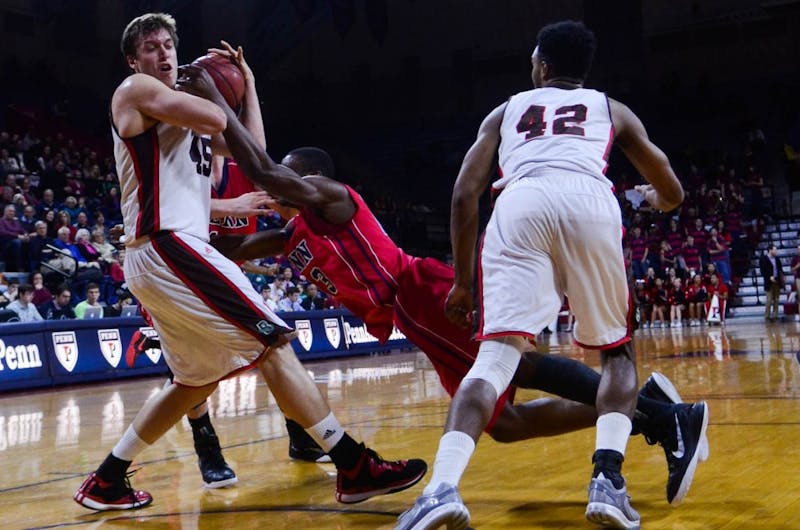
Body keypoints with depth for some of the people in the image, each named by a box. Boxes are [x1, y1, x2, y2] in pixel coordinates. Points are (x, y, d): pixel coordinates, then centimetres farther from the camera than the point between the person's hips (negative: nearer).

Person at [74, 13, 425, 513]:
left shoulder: (186, 114, 25)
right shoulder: (135, 91, -1)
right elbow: (215, 119, -15)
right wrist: (206, 84, 6)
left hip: (157, 261, 10)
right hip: (168, 249, -10)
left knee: (198, 380, 19)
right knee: (273, 343, -13)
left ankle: (106, 481, 23)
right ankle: (355, 467, -14)